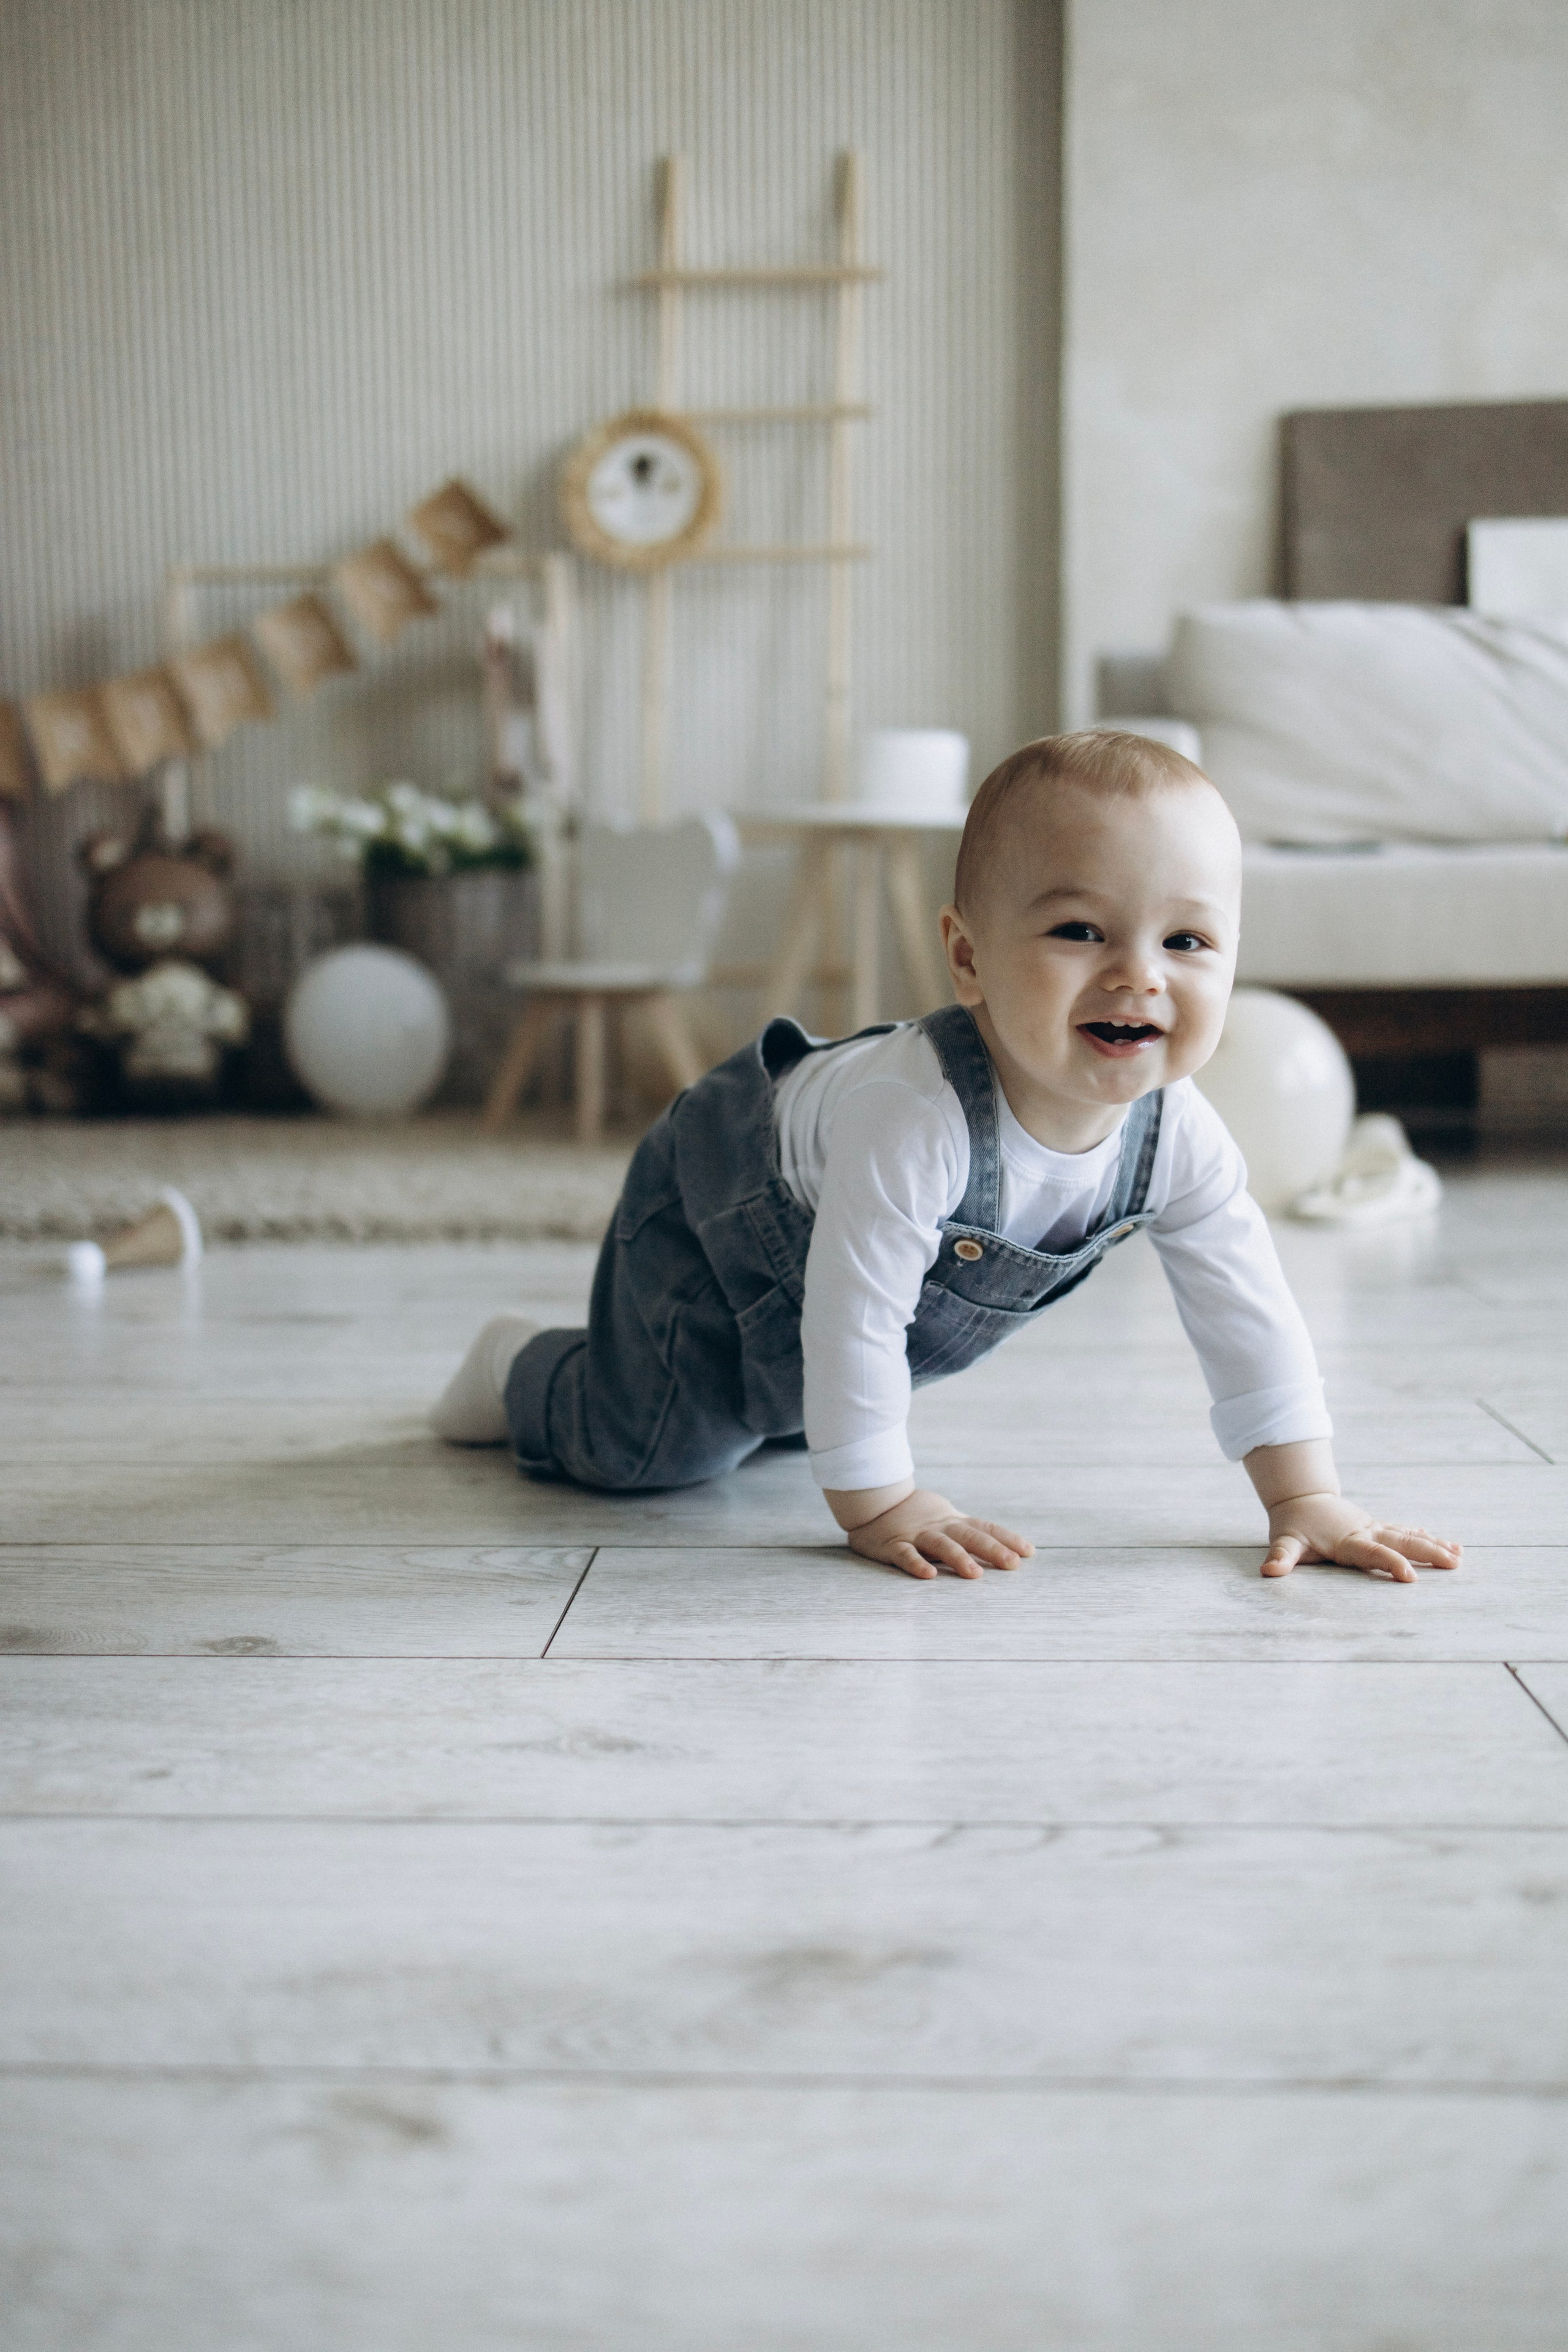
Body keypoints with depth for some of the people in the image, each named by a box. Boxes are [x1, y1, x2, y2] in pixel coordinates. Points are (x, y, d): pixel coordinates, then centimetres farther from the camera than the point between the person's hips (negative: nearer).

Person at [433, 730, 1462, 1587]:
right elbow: (851, 1316, -42)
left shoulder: (1182, 1140, -28)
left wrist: (1308, 1499, -22)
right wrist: (879, 1504, -35)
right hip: (720, 1195, -6)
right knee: (649, 1446, -8)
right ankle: (528, 1369, 21)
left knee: (791, 1417, 26)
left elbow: (1250, 1318, -19)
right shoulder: (912, 1115, -48)